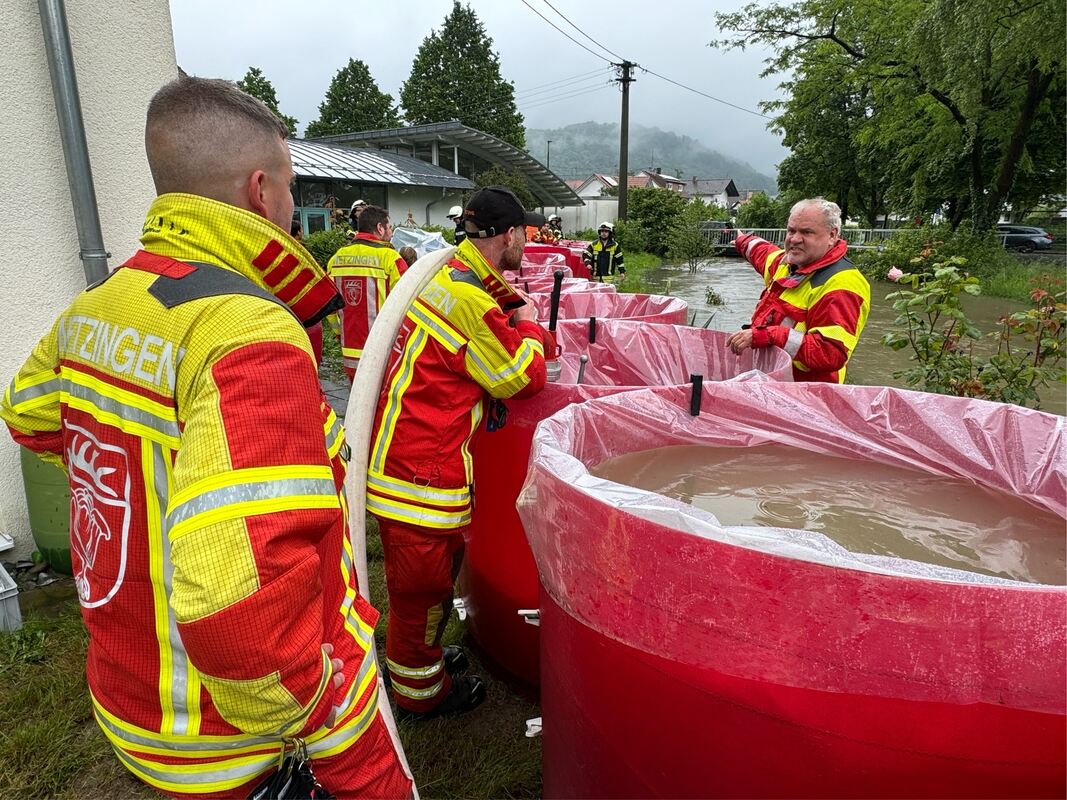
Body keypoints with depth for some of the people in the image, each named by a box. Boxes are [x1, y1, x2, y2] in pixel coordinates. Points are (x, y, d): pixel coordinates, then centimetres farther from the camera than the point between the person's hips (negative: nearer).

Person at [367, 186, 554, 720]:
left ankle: (421, 654, 45)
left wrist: (527, 335, 6)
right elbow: (522, 378, -14)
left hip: (410, 450, 10)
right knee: (422, 580, 8)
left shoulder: (450, 275, 10)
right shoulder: (469, 300, -23)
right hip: (418, 462, -10)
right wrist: (528, 331, 2)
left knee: (439, 564, 25)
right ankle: (419, 691, 28)